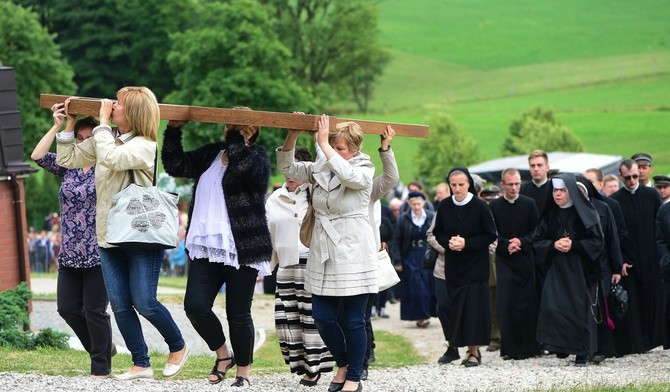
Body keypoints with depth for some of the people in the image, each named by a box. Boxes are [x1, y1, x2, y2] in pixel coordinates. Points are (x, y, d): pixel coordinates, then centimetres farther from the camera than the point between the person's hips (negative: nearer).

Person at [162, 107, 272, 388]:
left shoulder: (257, 157, -1)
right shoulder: (209, 155, 16)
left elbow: (244, 167, -23)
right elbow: (175, 165, 10)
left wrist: (235, 137, -13)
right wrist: (173, 130, 1)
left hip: (242, 249, -5)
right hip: (207, 247, 5)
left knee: (238, 314, 1)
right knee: (195, 306, -6)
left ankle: (243, 372, 16)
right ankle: (223, 355, 18)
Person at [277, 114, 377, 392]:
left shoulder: (363, 171, -8)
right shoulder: (320, 169, 8)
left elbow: (347, 174, -30)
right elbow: (286, 167, 6)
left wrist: (324, 144, -25)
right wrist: (293, 135, -7)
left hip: (352, 255, -5)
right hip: (323, 255, 5)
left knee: (353, 321, 0)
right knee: (322, 317, 3)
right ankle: (343, 364, 26)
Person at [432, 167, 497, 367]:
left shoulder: (480, 206, -11)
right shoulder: (444, 206, 0)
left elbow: (490, 235, -7)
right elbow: (438, 232, 10)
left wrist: (466, 243, -17)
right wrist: (449, 242, -11)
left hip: (475, 266, -3)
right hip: (453, 266, 3)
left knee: (473, 306, -6)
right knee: (455, 305, 2)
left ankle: (474, 351, -2)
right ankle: (454, 345, 12)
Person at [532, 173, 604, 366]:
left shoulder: (584, 213, -4)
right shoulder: (550, 214, 8)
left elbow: (597, 241, -6)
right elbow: (537, 240, 10)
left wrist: (574, 245, -16)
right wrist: (554, 244, -9)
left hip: (580, 269, -3)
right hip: (556, 269, 3)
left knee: (580, 309, -3)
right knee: (552, 305, -12)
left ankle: (583, 354, 6)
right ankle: (561, 345, 4)